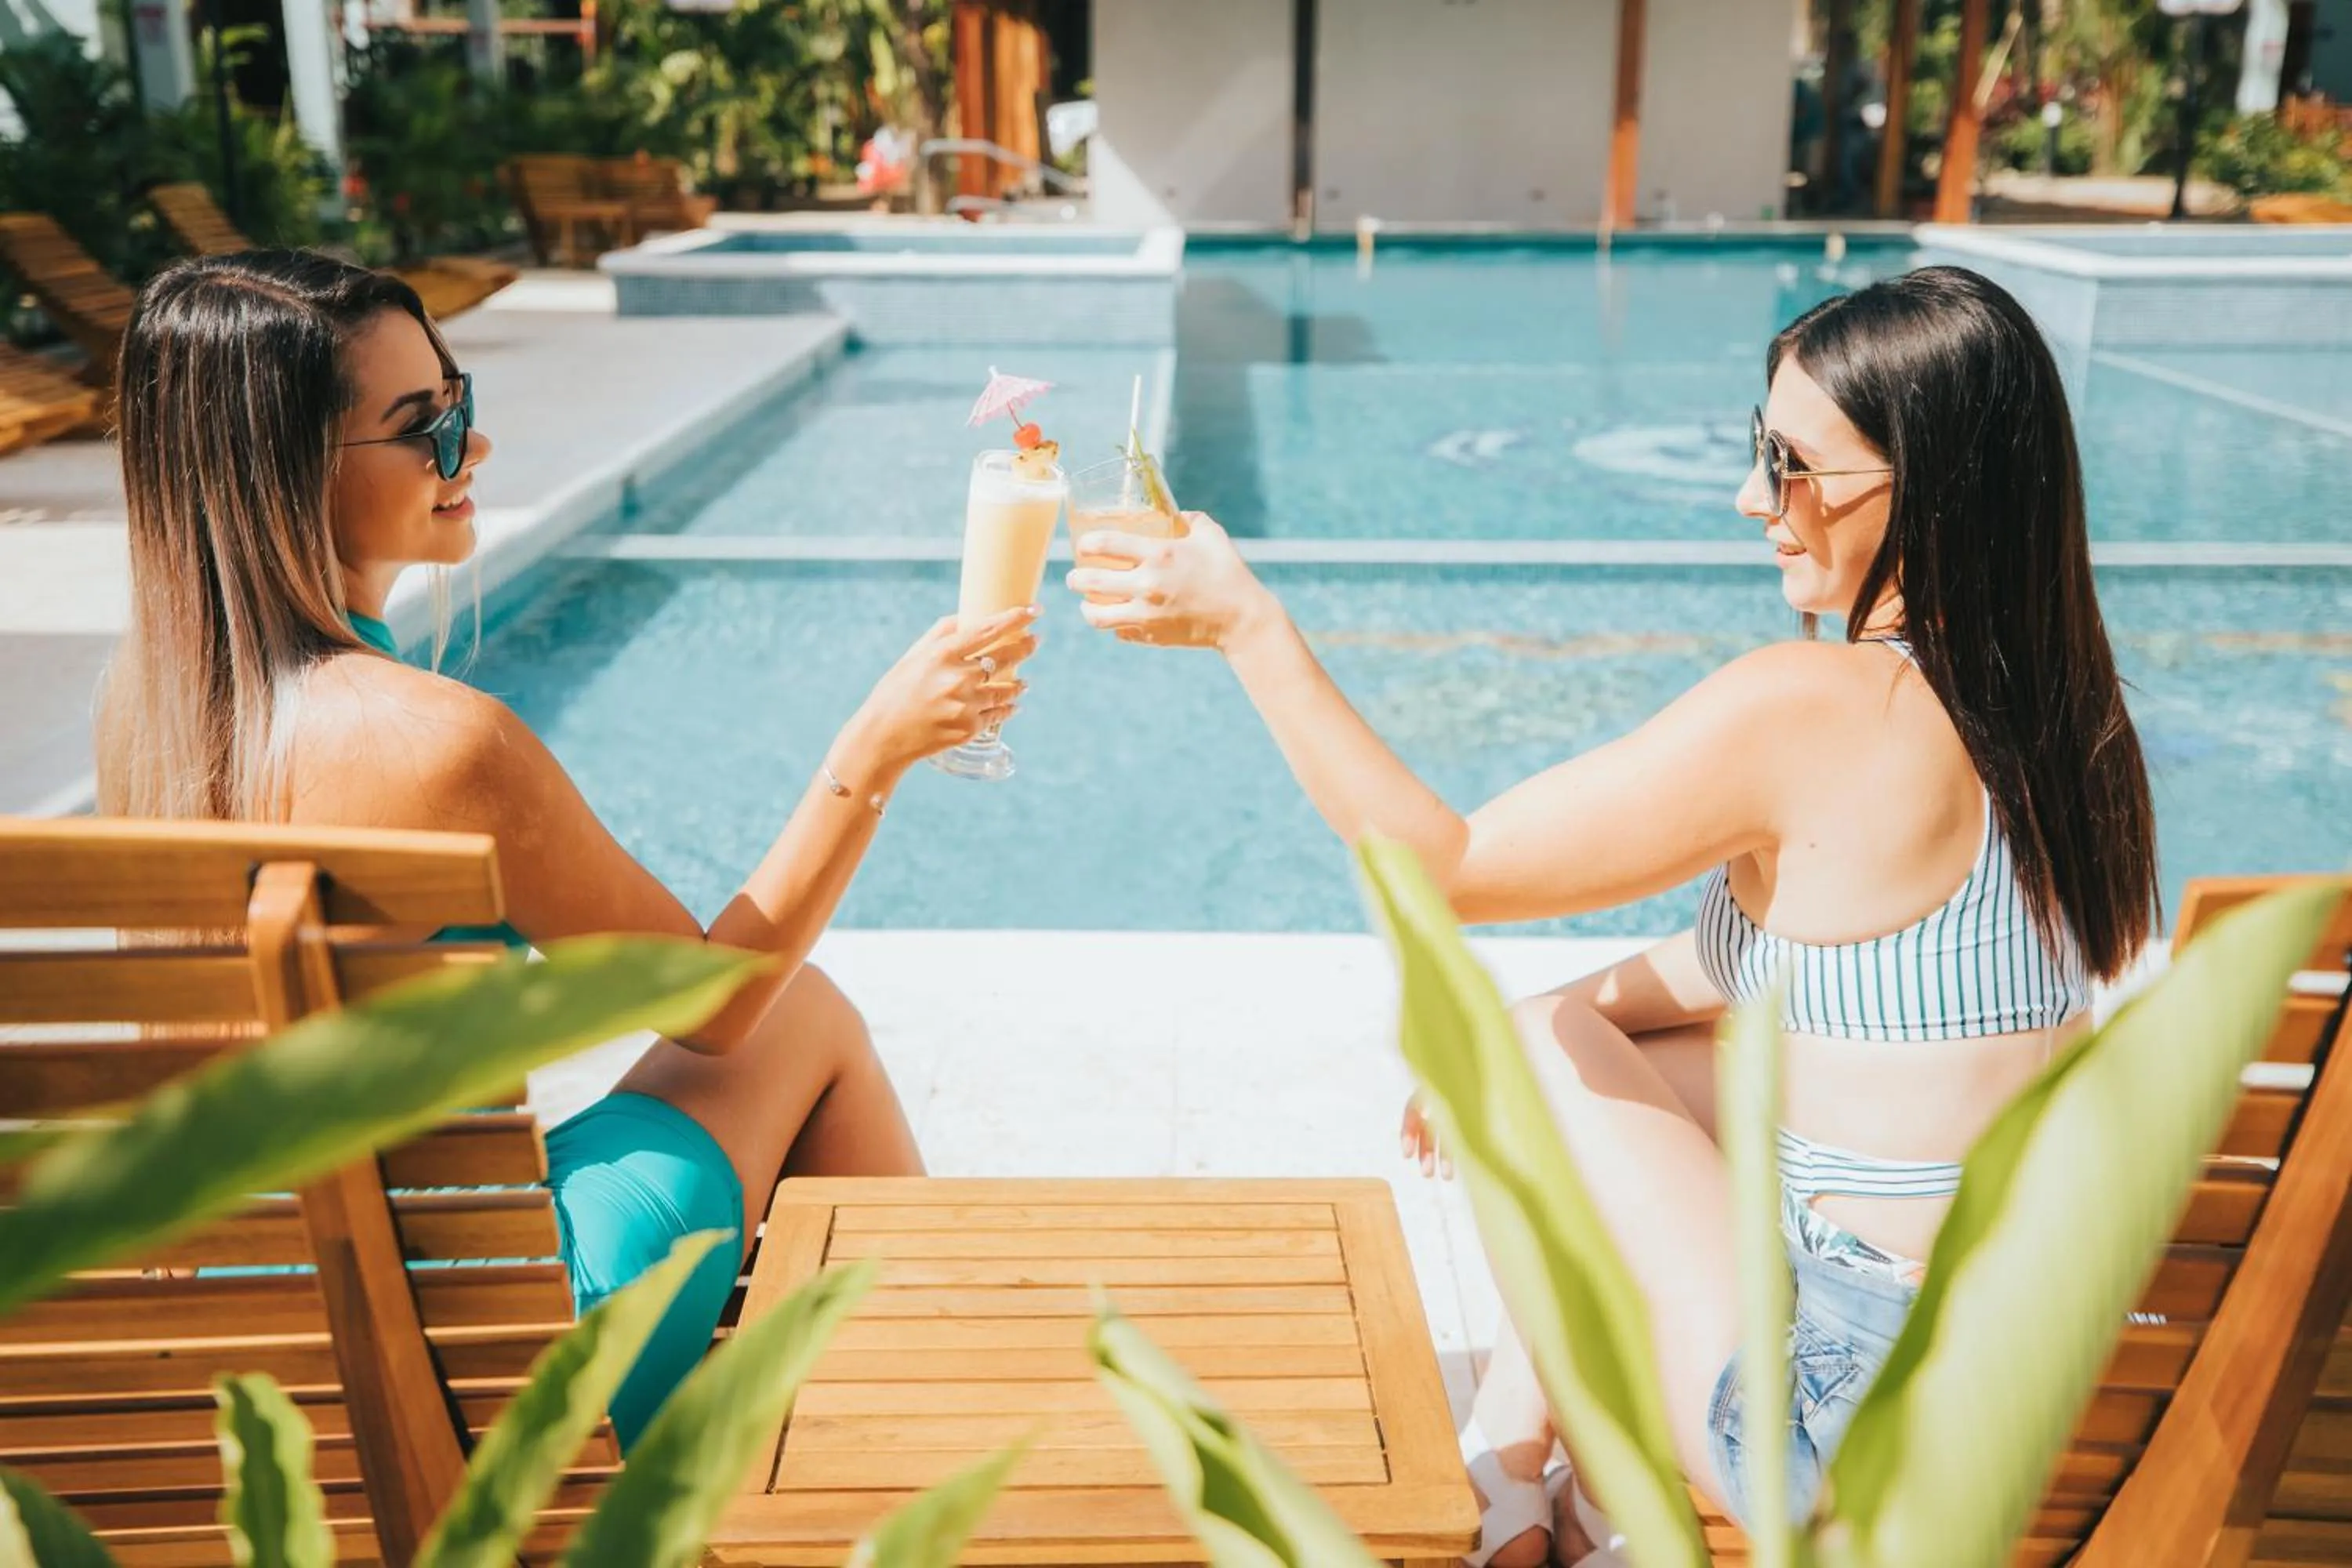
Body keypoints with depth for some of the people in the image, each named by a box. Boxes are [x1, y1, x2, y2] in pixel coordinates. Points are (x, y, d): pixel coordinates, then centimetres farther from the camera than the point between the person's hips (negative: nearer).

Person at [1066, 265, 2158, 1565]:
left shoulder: (1808, 709, -24)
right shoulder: (2054, 705, 3)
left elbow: (1446, 865, -16)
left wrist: (1246, 623, -11)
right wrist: (1550, 1019, 13)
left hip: (1862, 1451, -8)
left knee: (1552, 1051, 9)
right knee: (1569, 1025, 17)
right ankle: (1510, 1448, 24)